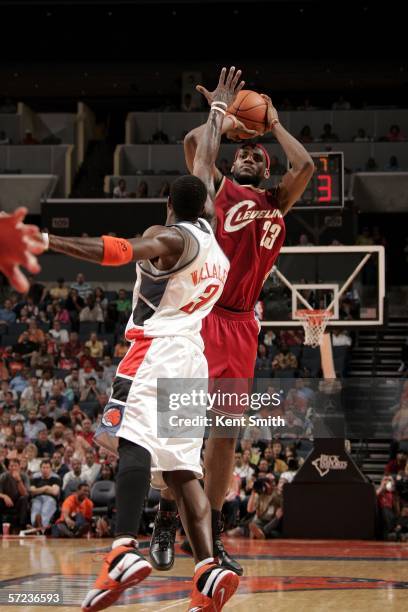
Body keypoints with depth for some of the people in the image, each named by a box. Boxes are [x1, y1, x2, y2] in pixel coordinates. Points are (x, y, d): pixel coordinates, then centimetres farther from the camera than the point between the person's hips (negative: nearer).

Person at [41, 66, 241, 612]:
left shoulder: (170, 236, -4)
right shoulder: (208, 229, 16)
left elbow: (119, 252, -22)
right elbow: (205, 166, 31)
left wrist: (46, 240, -29)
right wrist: (218, 111, 44)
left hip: (156, 349, -8)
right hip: (192, 357, 8)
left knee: (134, 442, -22)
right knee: (180, 468, 6)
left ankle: (125, 551, -41)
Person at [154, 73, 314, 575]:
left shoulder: (277, 202, 19)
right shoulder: (217, 188, 8)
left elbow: (305, 167, 2)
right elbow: (192, 143, -7)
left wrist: (274, 124, 13)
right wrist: (223, 120, 8)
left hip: (242, 323, 4)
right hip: (202, 315, -4)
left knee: (227, 428, 5)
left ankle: (212, 535, 9)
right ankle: (167, 517, 1)